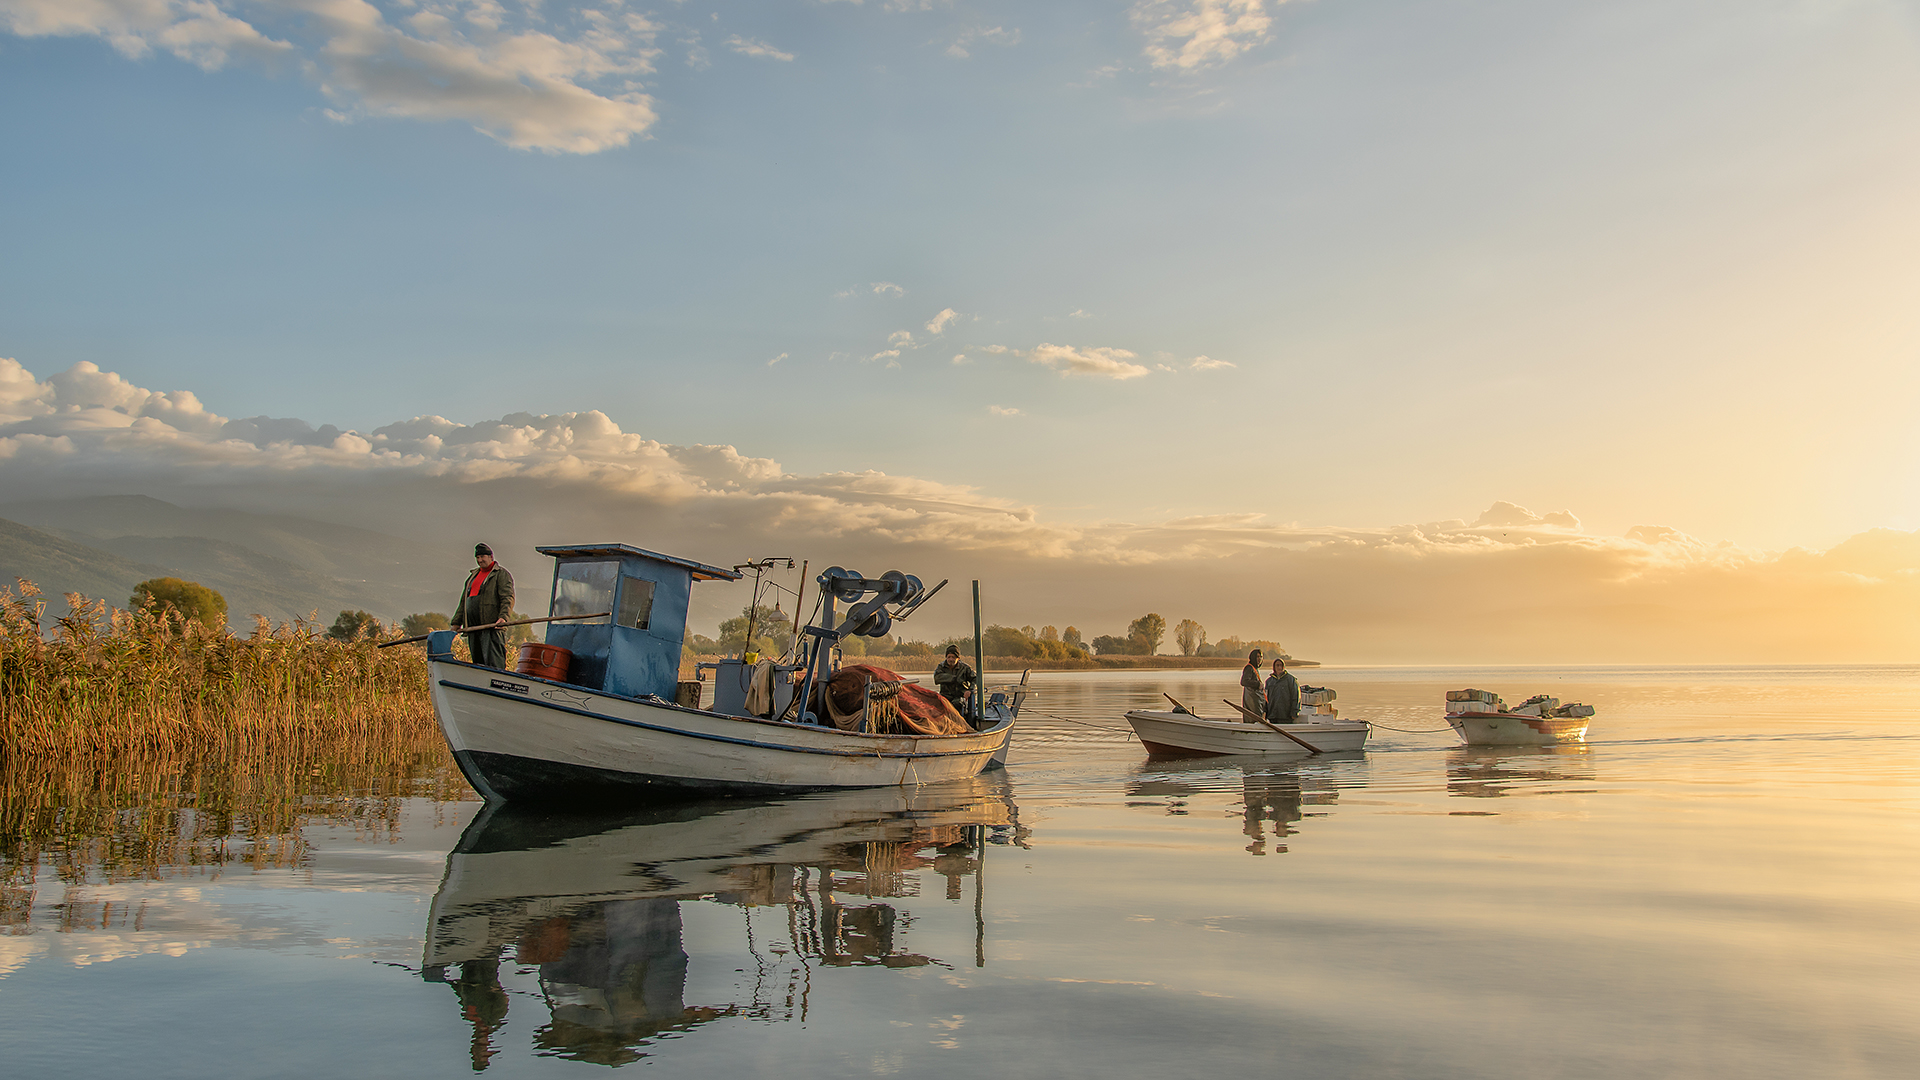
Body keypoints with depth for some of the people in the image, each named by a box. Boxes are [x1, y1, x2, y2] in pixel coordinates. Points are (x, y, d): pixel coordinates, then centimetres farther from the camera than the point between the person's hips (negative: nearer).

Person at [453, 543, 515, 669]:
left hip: (492, 627, -8)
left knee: (494, 664, -16)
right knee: (478, 662, 6)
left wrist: (503, 617, -28)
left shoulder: (501, 574, 2)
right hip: (473, 628, 8)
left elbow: (508, 598, -11)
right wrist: (456, 623, 18)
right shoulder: (473, 576, 25)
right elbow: (463, 601, 27)